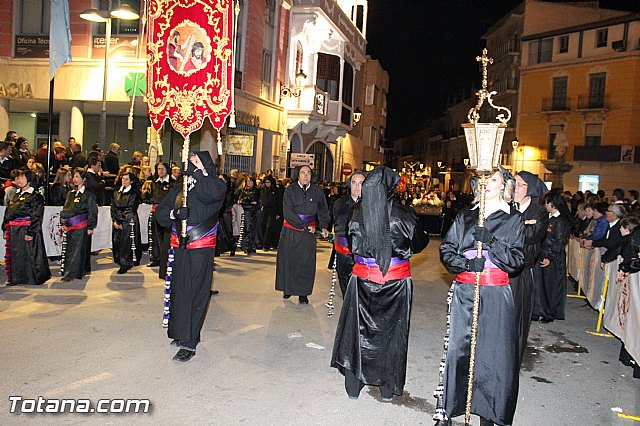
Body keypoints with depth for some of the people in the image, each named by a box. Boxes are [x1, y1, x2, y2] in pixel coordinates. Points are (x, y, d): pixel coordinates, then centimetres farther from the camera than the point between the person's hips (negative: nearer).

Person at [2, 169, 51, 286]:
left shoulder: (36, 197, -8)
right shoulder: (16, 196, 17)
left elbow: (36, 216, -14)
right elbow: (8, 213, 21)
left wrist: (31, 232, -19)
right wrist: (5, 228, 15)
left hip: (26, 230, -7)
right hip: (13, 231, 8)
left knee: (27, 254, -3)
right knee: (12, 254, 10)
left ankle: (31, 278, 7)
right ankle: (14, 278, 20)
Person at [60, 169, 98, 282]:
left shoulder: (88, 194, -5)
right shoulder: (71, 193, 14)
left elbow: (92, 211, -6)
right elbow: (66, 208, 21)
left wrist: (91, 227, -9)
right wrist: (63, 222, 15)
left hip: (81, 226, -7)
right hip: (70, 226, 7)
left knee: (77, 250, -6)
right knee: (69, 249, 9)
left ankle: (70, 273, -6)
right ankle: (85, 270, 19)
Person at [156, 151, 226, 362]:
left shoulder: (215, 185, 1)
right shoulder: (178, 189, 13)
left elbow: (210, 194, -23)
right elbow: (160, 212, 10)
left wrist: (200, 170, -17)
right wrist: (173, 213, -10)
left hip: (201, 249, -5)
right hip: (179, 247, 5)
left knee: (195, 293, -5)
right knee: (178, 290, 10)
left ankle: (189, 343, -2)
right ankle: (180, 333, 26)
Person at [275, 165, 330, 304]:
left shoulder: (317, 192, 2)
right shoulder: (290, 190, -5)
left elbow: (323, 211, 8)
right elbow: (287, 212, -12)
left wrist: (323, 226, -9)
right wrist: (305, 225, -15)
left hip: (309, 232, 1)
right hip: (290, 231, -1)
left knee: (306, 262, 0)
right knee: (288, 260, 6)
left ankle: (303, 293, 9)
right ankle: (288, 288, 22)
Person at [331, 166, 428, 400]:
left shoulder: (357, 211, -7)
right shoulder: (403, 214, -13)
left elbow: (352, 244, 5)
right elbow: (418, 244, 1)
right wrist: (425, 235, 21)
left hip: (363, 278, 1)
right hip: (396, 280, -1)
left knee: (359, 328, 13)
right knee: (391, 330, 13)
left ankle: (353, 384, 22)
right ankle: (388, 386, 25)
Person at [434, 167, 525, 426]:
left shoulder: (513, 219, 4)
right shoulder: (465, 216, 10)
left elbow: (517, 260, -3)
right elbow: (446, 249, 6)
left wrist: (490, 241, -15)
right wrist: (467, 263, -12)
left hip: (495, 295, -1)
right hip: (463, 292, 2)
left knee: (491, 352, 0)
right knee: (456, 347, 2)